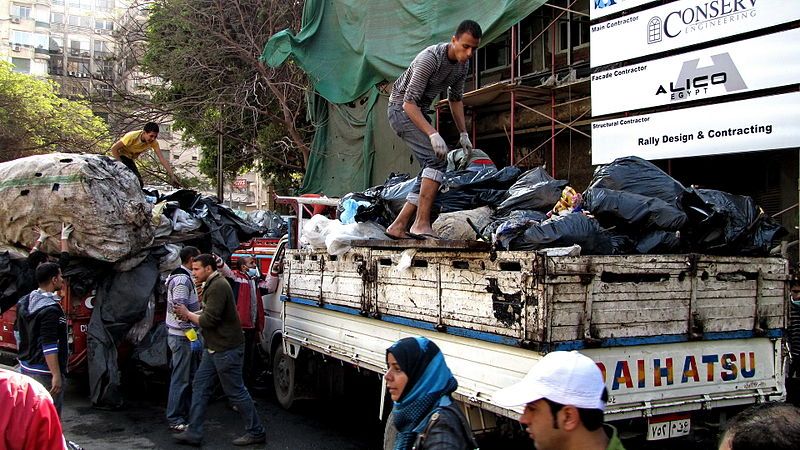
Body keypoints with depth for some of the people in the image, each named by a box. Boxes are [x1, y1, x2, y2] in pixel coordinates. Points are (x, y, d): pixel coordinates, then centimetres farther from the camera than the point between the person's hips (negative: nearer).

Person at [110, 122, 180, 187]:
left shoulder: (153, 142, -20)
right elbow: (113, 148, -26)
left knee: (139, 183, -4)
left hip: (130, 159, 6)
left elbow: (162, 159, -22)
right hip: (119, 156, -6)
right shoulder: (132, 136, -33)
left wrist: (172, 176, -30)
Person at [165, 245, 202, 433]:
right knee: (181, 378, -4)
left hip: (184, 336, 10)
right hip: (182, 337, -10)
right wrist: (192, 337, -23)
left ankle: (185, 414, 24)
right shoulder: (182, 280, -18)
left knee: (189, 377, 16)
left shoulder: (185, 277, 15)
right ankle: (175, 420, 2)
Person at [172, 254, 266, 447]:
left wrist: (187, 313, -8)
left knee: (236, 391, -1)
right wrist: (190, 316, 3)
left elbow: (208, 320, -23)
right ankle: (194, 433, 15)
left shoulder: (218, 287, -20)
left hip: (226, 349, -11)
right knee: (200, 387, 10)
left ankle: (256, 432, 10)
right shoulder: (212, 285, 15)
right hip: (214, 348, 11)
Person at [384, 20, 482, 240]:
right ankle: (422, 223, -27)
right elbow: (409, 102, -29)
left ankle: (398, 227, 4)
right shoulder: (430, 58, -26)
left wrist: (463, 133, 10)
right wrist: (433, 134, -37)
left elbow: (456, 98, 16)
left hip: (420, 112, 9)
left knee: (431, 167, 2)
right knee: (437, 158, -24)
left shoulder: (463, 65, 1)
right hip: (402, 109, -9)